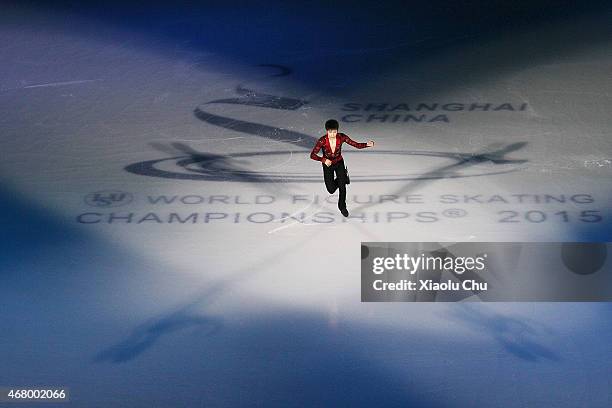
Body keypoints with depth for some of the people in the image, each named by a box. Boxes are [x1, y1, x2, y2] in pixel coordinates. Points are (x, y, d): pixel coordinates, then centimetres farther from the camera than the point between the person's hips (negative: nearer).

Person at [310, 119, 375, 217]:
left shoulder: (341, 137, -23)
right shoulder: (322, 140, -28)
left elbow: (356, 145, -22)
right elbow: (312, 155, -30)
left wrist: (367, 145, -40)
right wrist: (323, 160, -46)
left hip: (339, 163, 1)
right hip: (327, 165, -1)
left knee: (342, 187, -6)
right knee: (331, 190, 2)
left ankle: (342, 206, 22)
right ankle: (341, 178, 37)